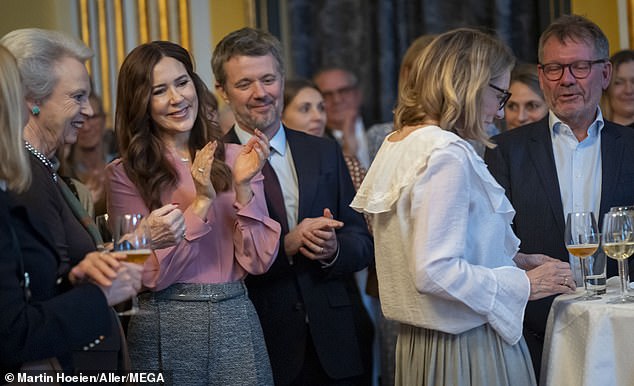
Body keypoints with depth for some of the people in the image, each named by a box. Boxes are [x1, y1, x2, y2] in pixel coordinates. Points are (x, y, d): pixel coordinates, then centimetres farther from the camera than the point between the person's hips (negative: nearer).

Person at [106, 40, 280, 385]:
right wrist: (203, 201, -15)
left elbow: (258, 262, -2)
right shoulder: (124, 174, -3)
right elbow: (150, 275, -9)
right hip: (165, 329, -2)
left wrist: (243, 188, -14)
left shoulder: (233, 159, 3)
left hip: (236, 322, 2)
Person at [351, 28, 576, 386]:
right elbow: (434, 272, -25)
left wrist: (510, 259, 13)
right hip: (468, 350, -9)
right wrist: (524, 284, -15)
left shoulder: (396, 145, 9)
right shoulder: (446, 154, -19)